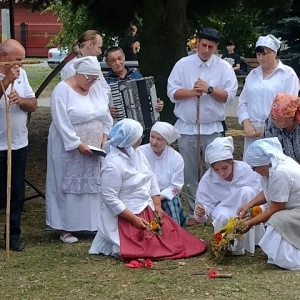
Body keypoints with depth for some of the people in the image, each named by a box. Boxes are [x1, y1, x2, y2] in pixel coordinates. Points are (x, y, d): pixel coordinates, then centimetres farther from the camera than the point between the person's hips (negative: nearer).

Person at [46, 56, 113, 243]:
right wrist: (77, 144, -21)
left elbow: (106, 117, 10)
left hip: (95, 148, 6)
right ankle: (66, 228, 5)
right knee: (70, 186, -1)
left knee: (94, 184, 8)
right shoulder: (63, 90, -15)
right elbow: (62, 123, -19)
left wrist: (105, 137, -3)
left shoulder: (97, 89, 5)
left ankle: (94, 224, 17)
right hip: (70, 148, -6)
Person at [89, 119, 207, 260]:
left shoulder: (136, 153, 5)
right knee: (151, 245, -18)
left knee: (171, 235, -3)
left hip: (148, 210, 8)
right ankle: (119, 245, 6)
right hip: (126, 215, -8)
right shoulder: (112, 165, -21)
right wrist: (134, 219, -22)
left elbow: (152, 180, 10)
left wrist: (158, 206, -1)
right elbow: (110, 199, -22)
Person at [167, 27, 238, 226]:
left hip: (213, 128, -1)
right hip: (187, 127, 1)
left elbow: (229, 96, -6)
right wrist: (192, 92, -18)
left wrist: (209, 89, -19)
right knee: (190, 173, 7)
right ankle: (194, 212, 16)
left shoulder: (224, 67, 0)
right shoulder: (183, 65, 1)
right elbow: (172, 92, -3)